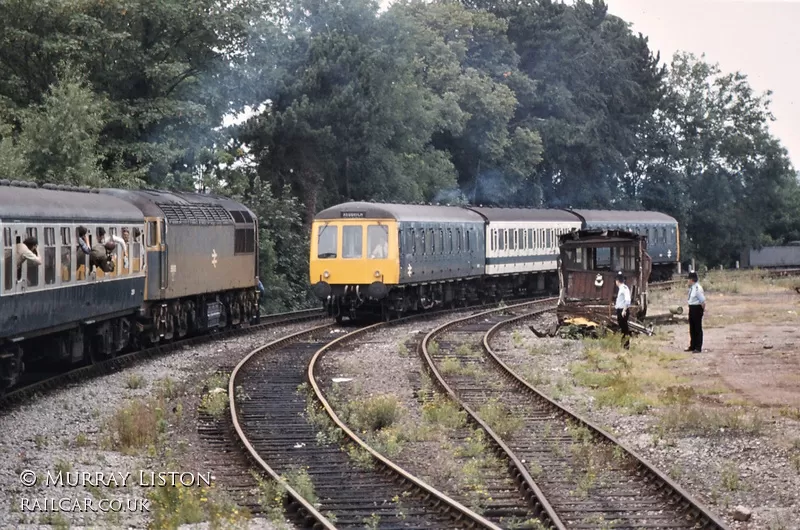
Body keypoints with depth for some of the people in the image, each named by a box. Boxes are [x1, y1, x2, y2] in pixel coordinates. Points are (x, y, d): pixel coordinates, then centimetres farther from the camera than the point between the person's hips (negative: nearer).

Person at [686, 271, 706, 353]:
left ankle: (698, 348, 7)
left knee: (698, 329, 0)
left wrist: (703, 309, -10)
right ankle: (692, 346, 28)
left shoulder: (697, 288, -21)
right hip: (691, 308, 9)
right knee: (692, 329, 17)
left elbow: (702, 300, -20)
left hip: (697, 309, -9)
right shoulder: (691, 288, 7)